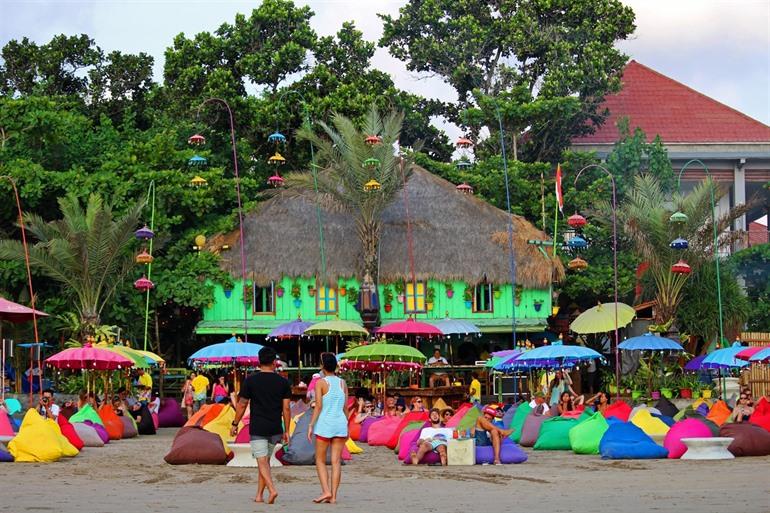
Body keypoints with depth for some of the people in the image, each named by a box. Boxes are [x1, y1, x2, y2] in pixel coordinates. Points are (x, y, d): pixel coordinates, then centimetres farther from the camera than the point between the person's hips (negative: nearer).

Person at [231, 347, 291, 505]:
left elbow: (242, 405, 0)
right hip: (275, 429, 3)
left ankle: (272, 489, -24)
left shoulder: (250, 380, -4)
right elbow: (286, 408, 1)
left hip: (257, 429, -3)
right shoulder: (283, 382, 1)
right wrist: (286, 431, 7)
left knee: (262, 462, -4)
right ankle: (259, 495, 19)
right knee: (266, 461, 15)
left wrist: (235, 424, 12)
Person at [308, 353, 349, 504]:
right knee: (336, 461, 4)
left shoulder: (321, 382, -5)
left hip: (325, 424, -4)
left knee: (320, 460, 8)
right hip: (340, 423, 4)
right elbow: (345, 408, 9)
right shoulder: (343, 383, 7)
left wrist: (311, 425, -7)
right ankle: (333, 496, 3)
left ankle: (326, 491, -6)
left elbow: (318, 406, -10)